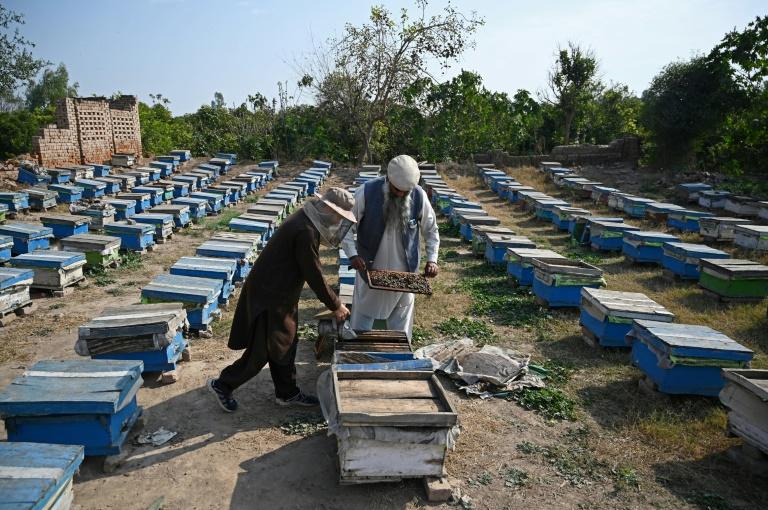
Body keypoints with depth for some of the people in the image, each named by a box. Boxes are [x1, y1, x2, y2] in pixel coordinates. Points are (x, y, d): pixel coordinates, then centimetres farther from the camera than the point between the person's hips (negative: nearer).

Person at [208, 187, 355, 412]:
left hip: (280, 292, 10)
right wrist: (335, 306, -10)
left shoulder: (306, 221, 5)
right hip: (269, 296, -10)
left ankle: (287, 393, 31)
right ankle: (222, 385, 20)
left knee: (286, 343, 17)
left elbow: (310, 270, 14)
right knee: (264, 350, 3)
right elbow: (314, 275, -21)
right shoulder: (306, 232, -26)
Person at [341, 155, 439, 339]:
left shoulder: (419, 196, -10)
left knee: (401, 321, 13)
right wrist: (352, 254, -21)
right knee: (363, 318, 13)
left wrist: (432, 259, -7)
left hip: (404, 272, 1)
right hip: (370, 269, -1)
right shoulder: (367, 192, -17)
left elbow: (431, 229, 4)